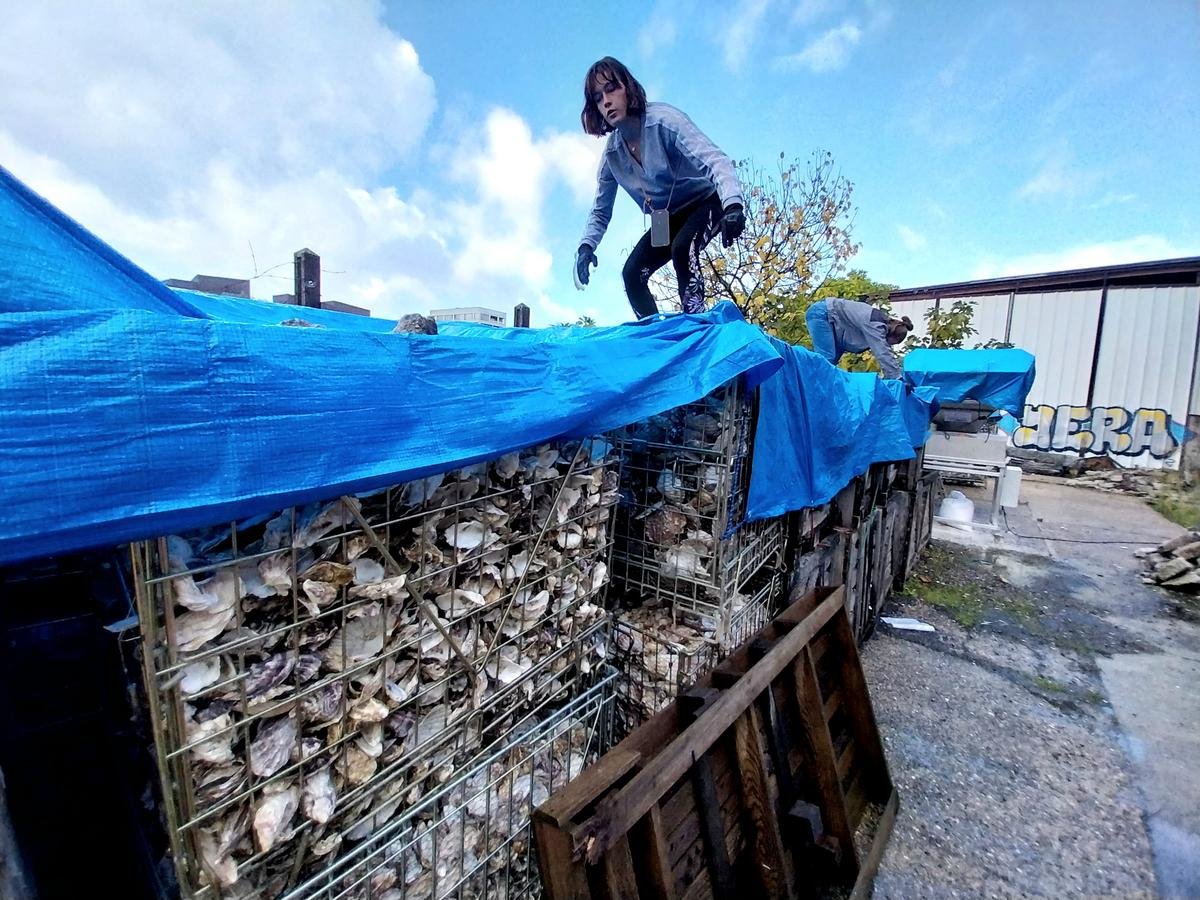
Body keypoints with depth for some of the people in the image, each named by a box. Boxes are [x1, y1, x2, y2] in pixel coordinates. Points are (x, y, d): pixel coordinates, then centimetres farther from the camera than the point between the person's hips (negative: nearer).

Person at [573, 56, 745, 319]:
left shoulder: (663, 120, -23)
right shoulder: (612, 154, -6)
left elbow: (714, 160, -35)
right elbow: (600, 211, 4)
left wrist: (733, 205, -53)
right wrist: (586, 246, -16)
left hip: (705, 203, -5)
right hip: (666, 220, 6)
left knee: (681, 247, -36)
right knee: (631, 274, -10)